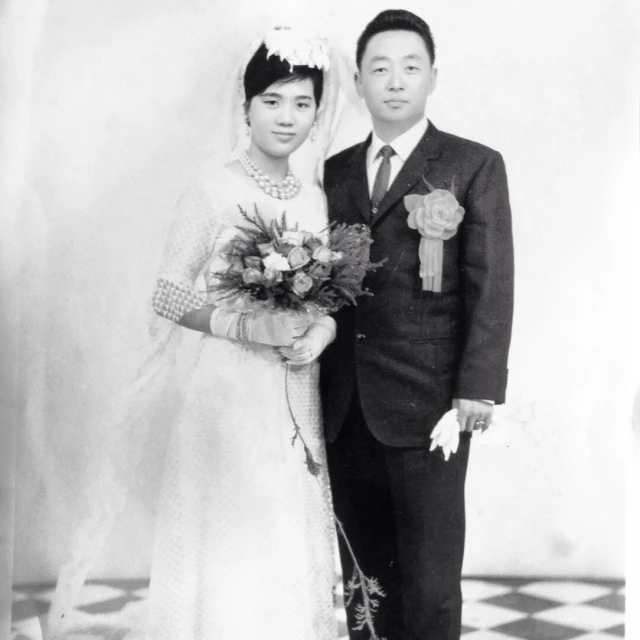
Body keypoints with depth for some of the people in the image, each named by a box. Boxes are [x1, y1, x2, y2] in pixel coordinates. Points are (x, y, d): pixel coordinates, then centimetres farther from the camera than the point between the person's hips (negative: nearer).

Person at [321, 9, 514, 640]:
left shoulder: (474, 166, 2)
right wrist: (319, 385, 5)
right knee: (362, 570, 9)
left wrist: (478, 387, -12)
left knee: (429, 578, 1)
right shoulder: (336, 171, 14)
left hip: (427, 401, -4)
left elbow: (492, 285, -3)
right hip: (345, 408, 4)